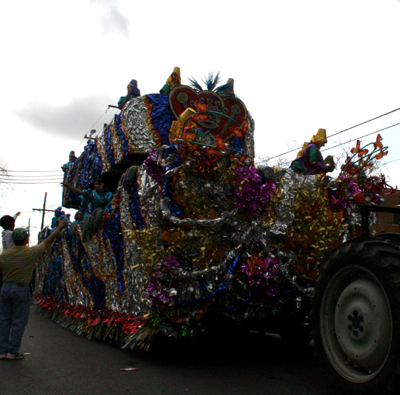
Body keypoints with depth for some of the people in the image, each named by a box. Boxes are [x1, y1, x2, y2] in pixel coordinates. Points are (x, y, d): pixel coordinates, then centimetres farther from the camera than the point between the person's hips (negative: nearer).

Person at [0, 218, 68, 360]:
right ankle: (12, 352, 8)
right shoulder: (31, 252, -11)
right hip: (21, 289, -4)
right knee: (18, 322, 4)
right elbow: (49, 240, -2)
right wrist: (60, 226, 9)